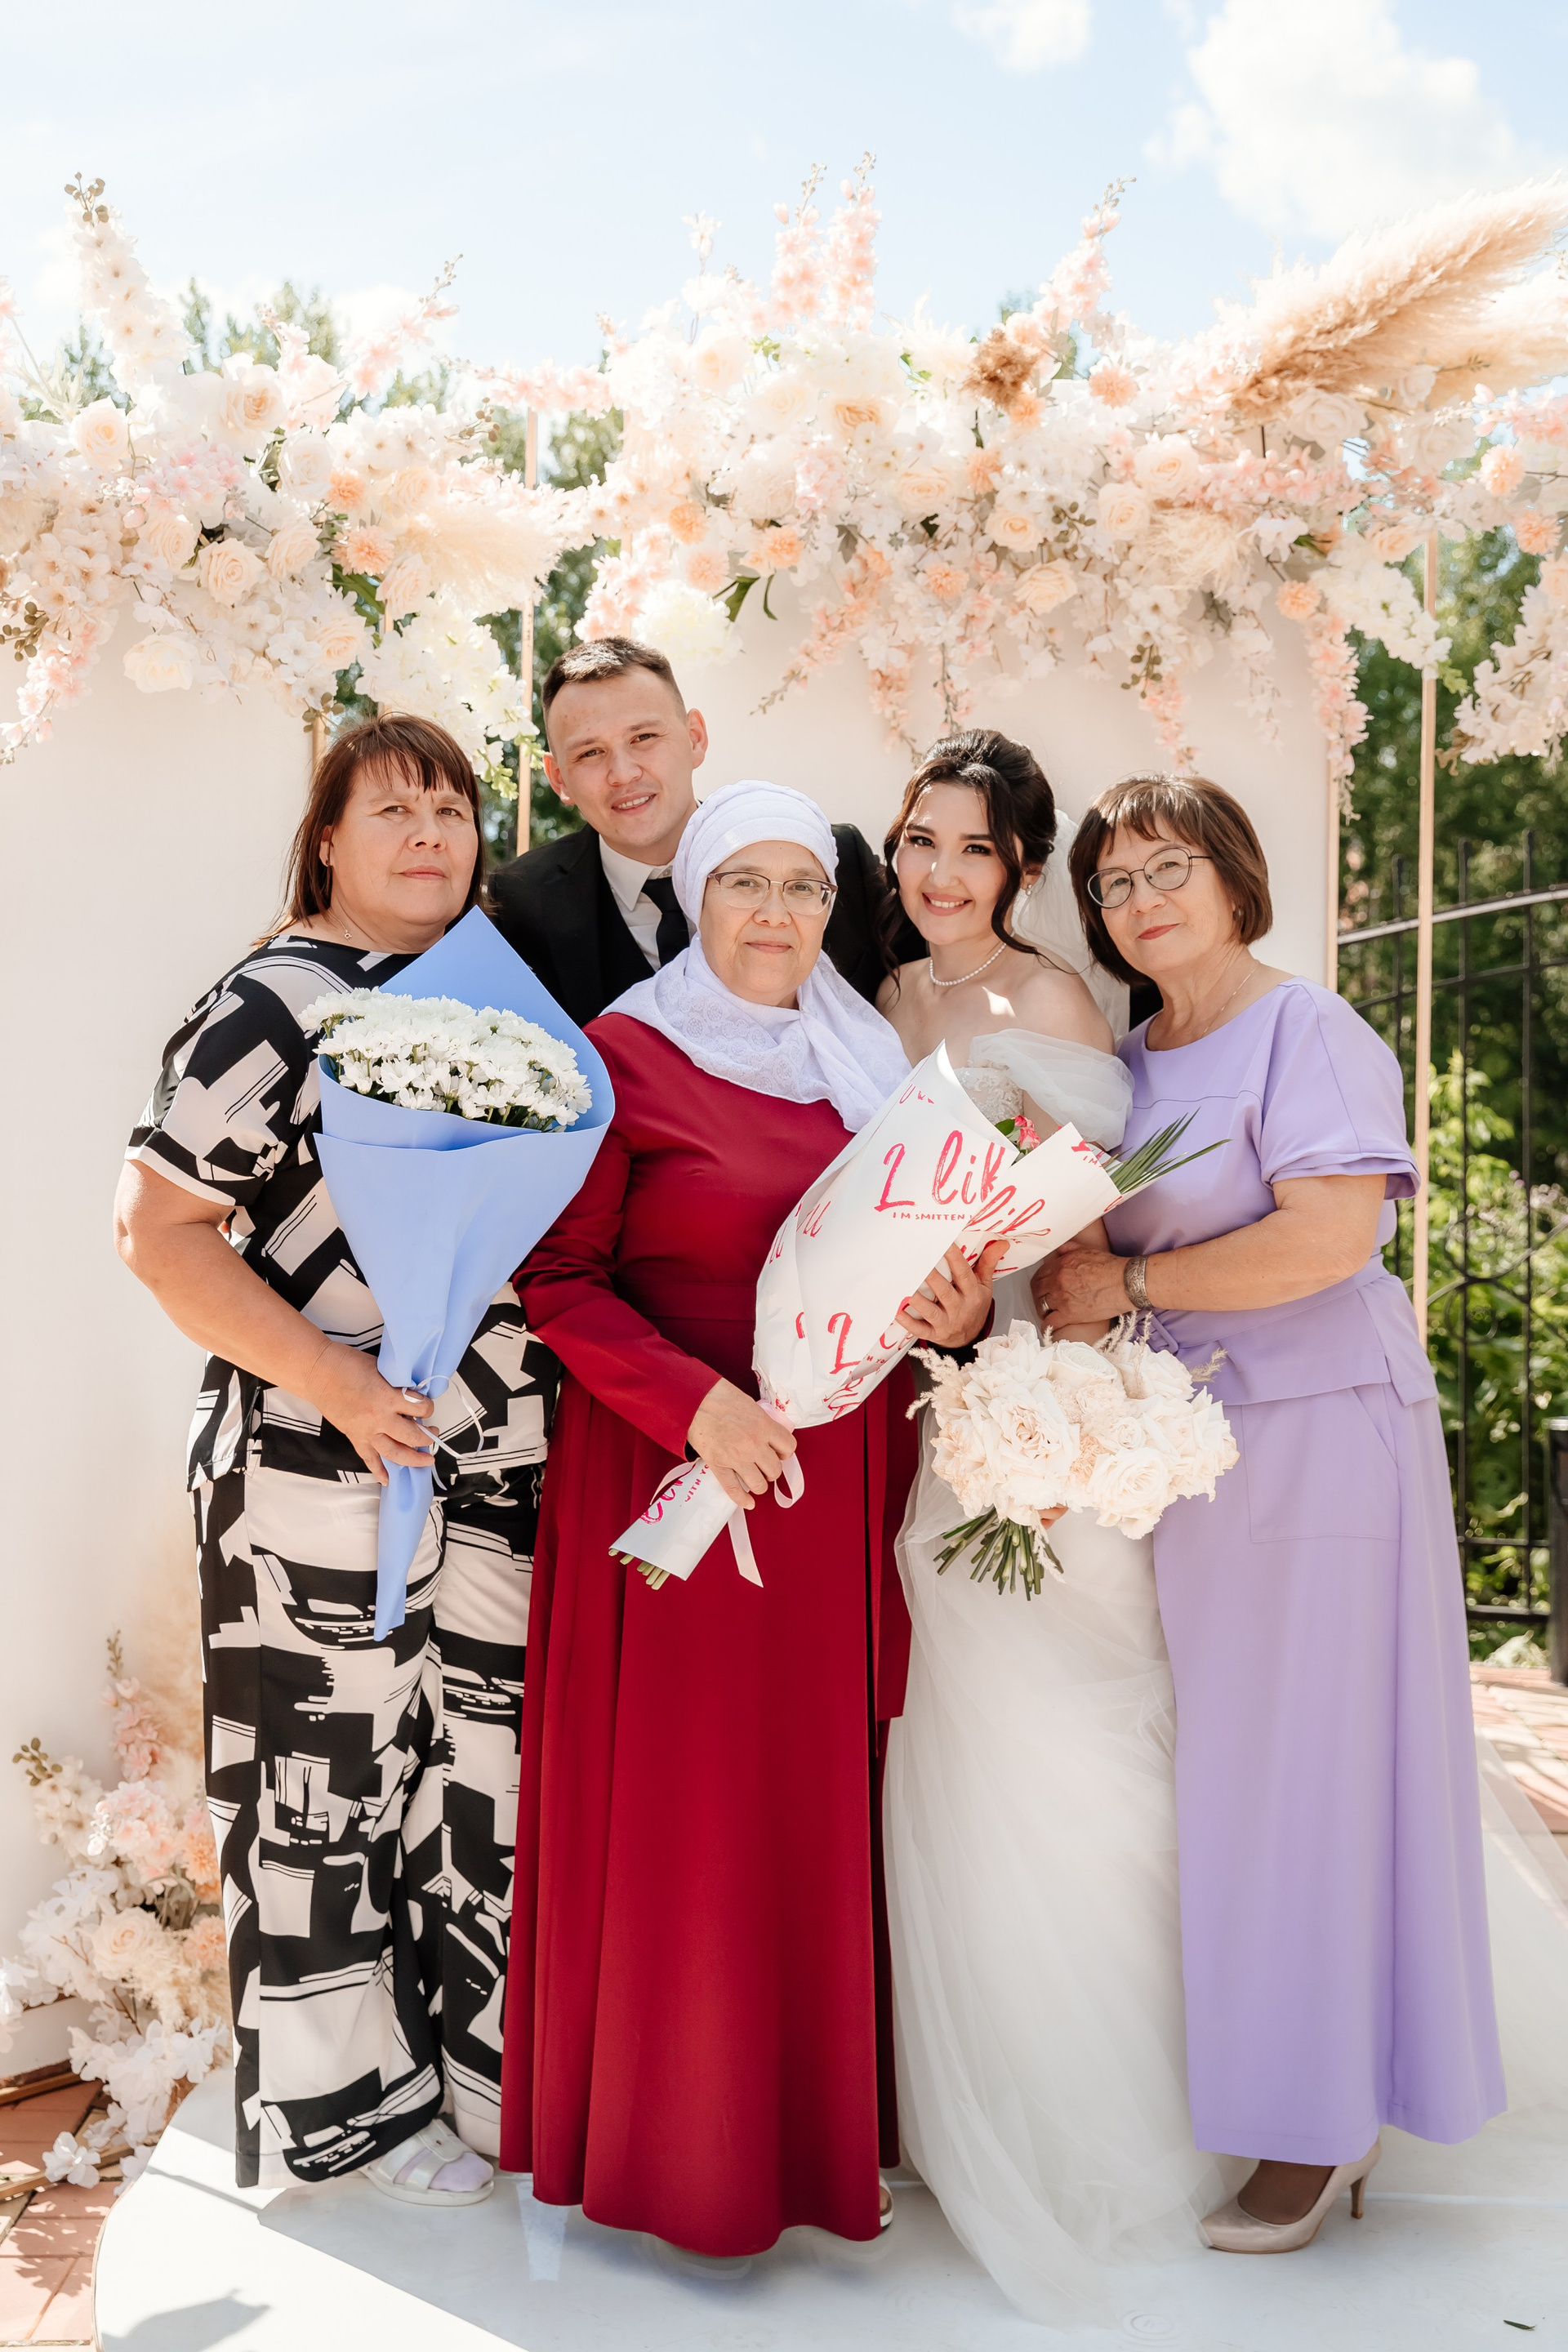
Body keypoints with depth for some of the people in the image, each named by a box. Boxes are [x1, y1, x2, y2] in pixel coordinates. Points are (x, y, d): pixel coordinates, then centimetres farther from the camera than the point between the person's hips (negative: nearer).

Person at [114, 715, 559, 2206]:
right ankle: (355, 2098, 27)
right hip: (331, 1467, -6)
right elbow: (158, 1227, -12)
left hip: (502, 1462, 6)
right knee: (339, 1774, 7)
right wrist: (330, 1379, -19)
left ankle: (475, 2056, 35)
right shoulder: (275, 1004, -9)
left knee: (485, 1759, 15)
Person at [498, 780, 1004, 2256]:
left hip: (846, 1480, 5)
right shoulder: (625, 1053, -4)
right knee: (681, 1807, 3)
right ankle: (681, 2141, 22)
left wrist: (959, 1311, -4)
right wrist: (692, 1401, -19)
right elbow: (560, 1276, -7)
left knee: (825, 1795, 11)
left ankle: (816, 2113, 28)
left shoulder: (864, 1061, 12)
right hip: (682, 1474, -5)